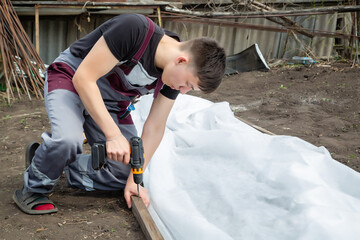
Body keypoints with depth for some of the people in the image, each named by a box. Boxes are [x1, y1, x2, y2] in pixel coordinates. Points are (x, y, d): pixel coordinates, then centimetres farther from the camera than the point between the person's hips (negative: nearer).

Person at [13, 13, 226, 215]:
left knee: (123, 173, 1)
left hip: (112, 103, 6)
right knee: (68, 139, -36)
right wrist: (113, 134, -35)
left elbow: (155, 128, -6)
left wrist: (134, 180, -9)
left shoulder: (175, 75, -12)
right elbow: (84, 78, -31)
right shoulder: (134, 29, -34)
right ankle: (35, 189, -6)